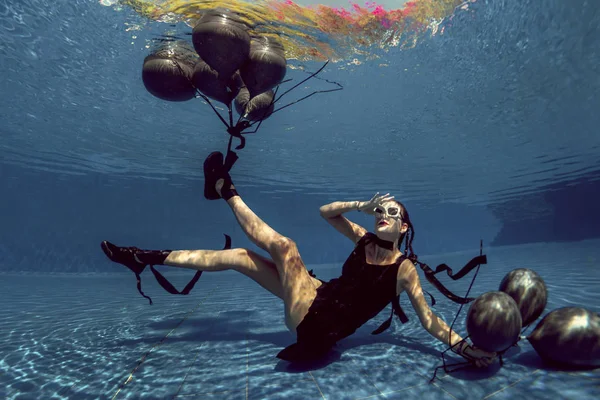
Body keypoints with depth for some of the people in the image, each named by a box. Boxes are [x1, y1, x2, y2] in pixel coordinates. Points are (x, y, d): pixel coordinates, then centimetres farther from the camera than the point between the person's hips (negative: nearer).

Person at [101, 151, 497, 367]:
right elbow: (326, 212, 8)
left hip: (321, 325, -6)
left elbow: (429, 319, -6)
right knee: (239, 256, 0)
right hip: (320, 298, 7)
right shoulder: (365, 239, 6)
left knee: (285, 246, -21)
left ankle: (227, 191, 0)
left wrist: (467, 347, -15)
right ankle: (150, 258, 10)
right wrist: (363, 205, -2)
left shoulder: (405, 269, -8)